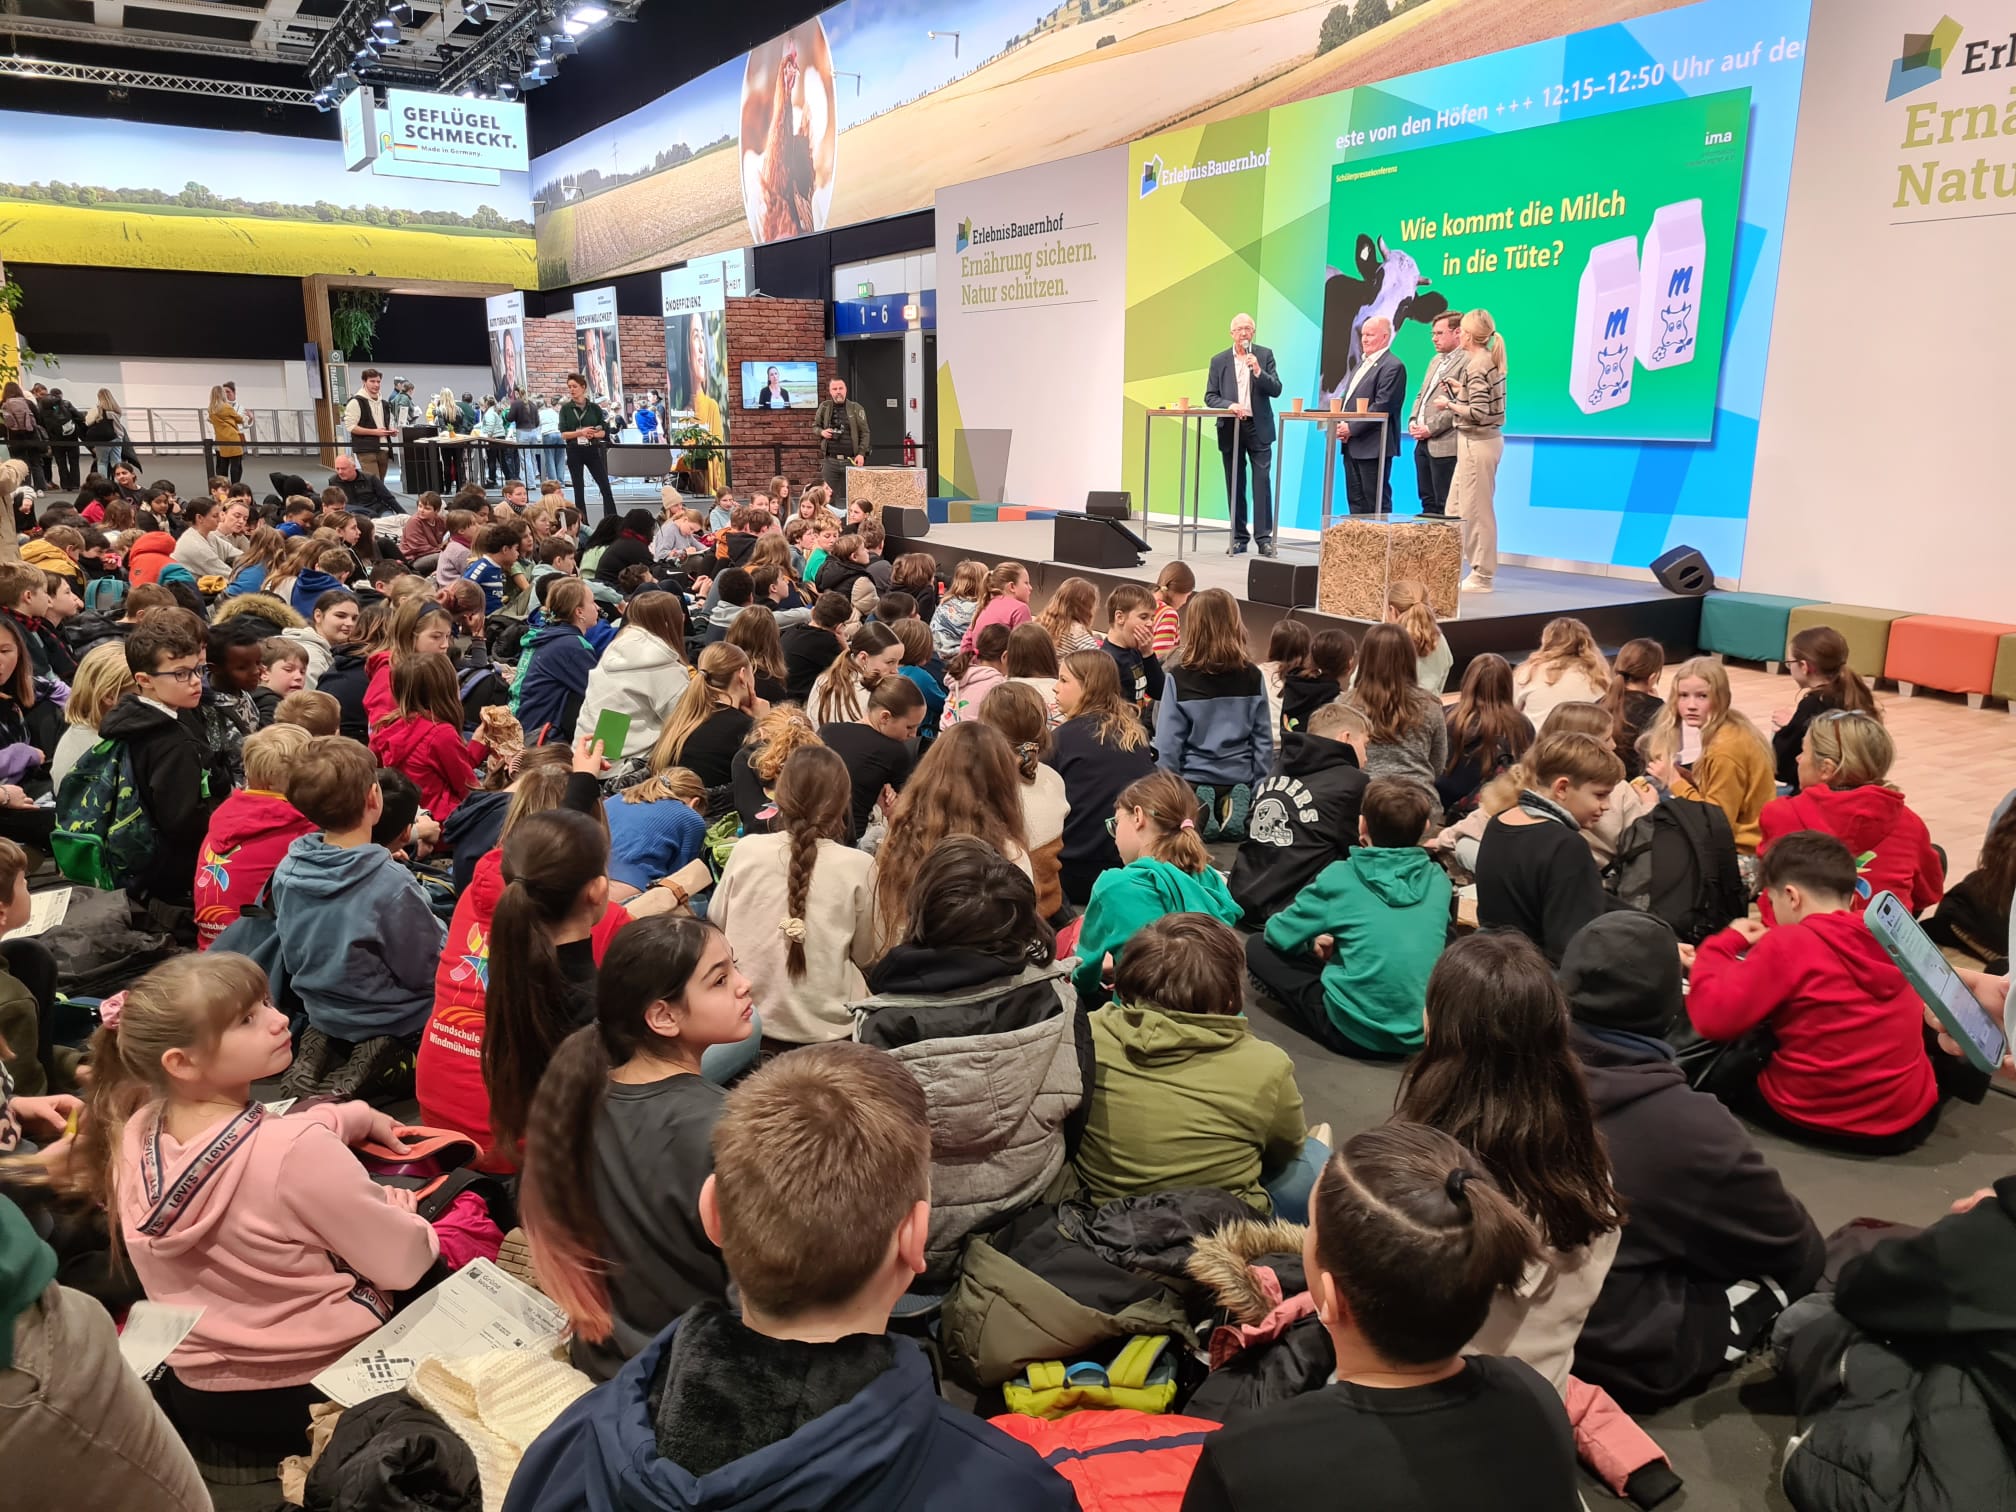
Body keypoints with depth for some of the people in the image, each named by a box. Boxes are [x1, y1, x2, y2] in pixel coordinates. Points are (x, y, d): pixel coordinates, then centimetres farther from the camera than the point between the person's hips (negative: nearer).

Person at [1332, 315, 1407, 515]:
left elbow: (1382, 406, -18)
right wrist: (1341, 425, 5)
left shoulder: (1393, 367, -10)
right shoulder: (1362, 363, 20)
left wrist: (1352, 428, -17)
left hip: (1373, 446, -9)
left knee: (1377, 503, -5)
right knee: (1355, 500, 12)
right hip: (1352, 446, 9)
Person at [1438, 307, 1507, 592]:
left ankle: (1482, 576, 5)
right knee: (1456, 507, 14)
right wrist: (1461, 390, 11)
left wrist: (1449, 404, -10)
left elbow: (1478, 413, -22)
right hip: (1485, 440, 10)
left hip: (1477, 443, -10)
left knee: (1475, 510, -2)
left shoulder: (1476, 365, -17)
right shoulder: (1490, 359, 11)